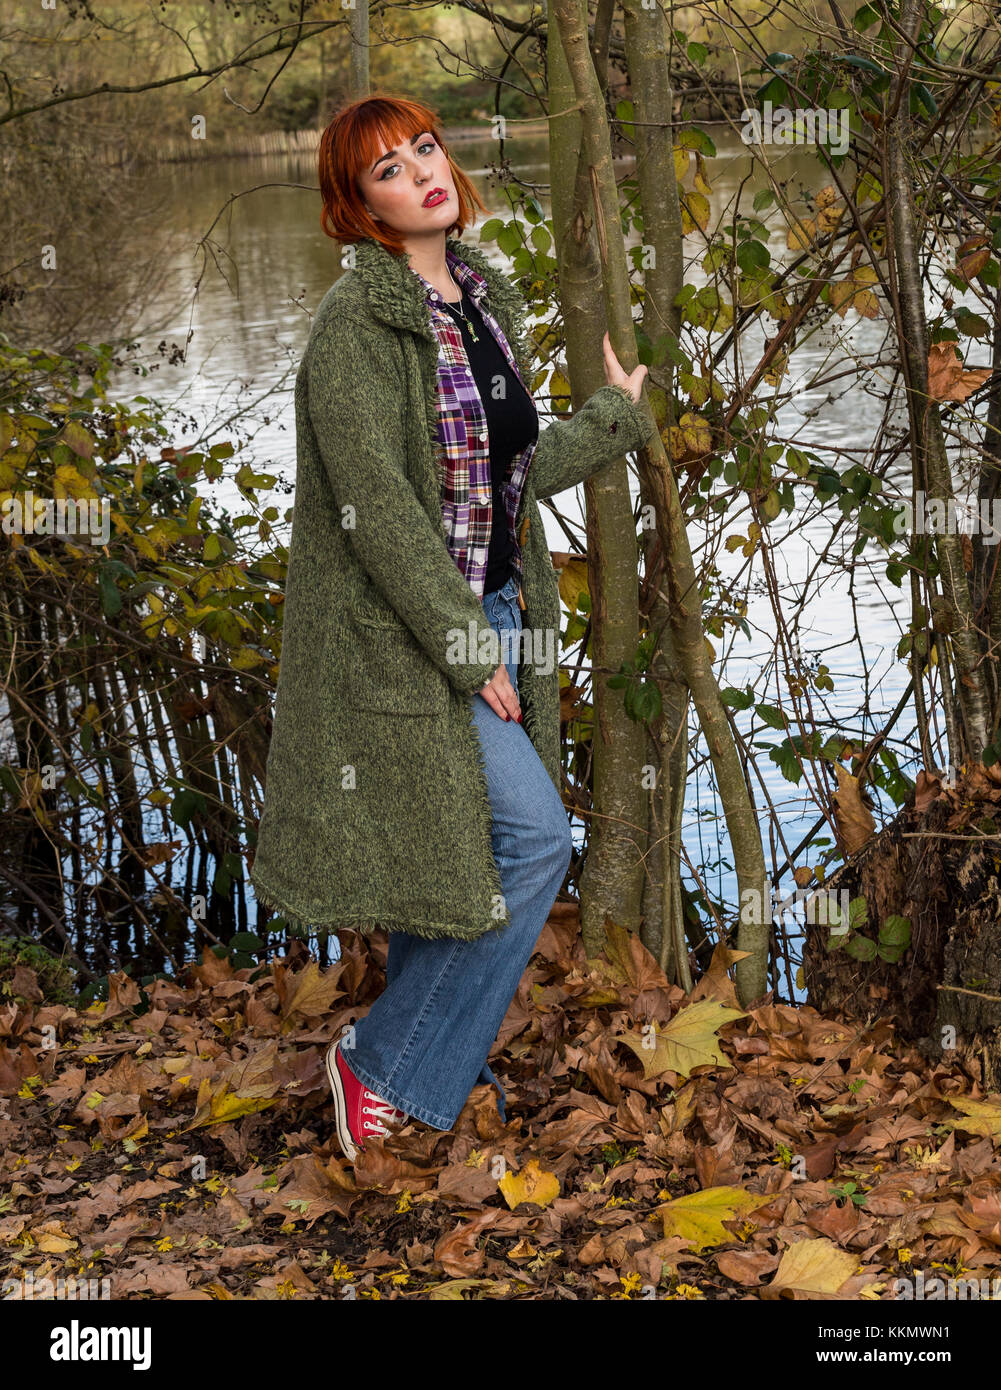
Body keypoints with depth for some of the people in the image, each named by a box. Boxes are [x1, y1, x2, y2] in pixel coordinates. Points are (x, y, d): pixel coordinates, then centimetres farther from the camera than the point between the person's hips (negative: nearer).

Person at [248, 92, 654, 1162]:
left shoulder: (485, 300, 10)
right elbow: (375, 502, -20)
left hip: (487, 613, 8)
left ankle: (434, 1062, 31)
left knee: (452, 853, 14)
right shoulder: (356, 321, -16)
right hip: (402, 631, -8)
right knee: (533, 837, -11)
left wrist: (617, 417, 26)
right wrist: (466, 645, -20)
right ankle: (385, 1066, 2)